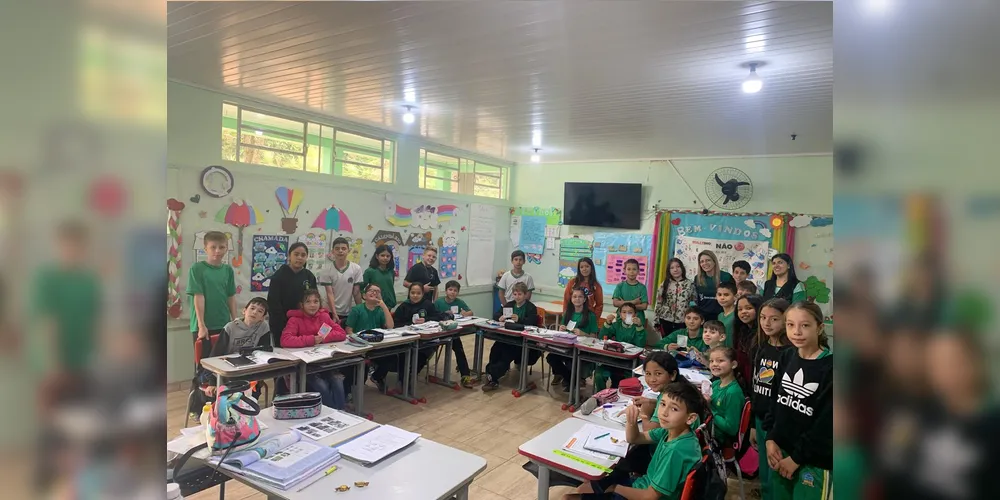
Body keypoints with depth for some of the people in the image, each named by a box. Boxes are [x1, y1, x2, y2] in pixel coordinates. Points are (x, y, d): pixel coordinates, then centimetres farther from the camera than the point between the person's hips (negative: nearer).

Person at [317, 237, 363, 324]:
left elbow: (356, 293, 1)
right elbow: (329, 294, -9)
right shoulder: (326, 269, -6)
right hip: (331, 312, -1)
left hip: (350, 313, 1)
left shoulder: (356, 269, -3)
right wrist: (334, 314, -17)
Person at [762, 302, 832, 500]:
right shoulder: (786, 357, 3)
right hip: (780, 451, 5)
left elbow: (827, 422, -15)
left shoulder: (830, 366, -14)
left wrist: (796, 458, -12)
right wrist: (770, 438, -1)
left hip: (814, 461, -5)